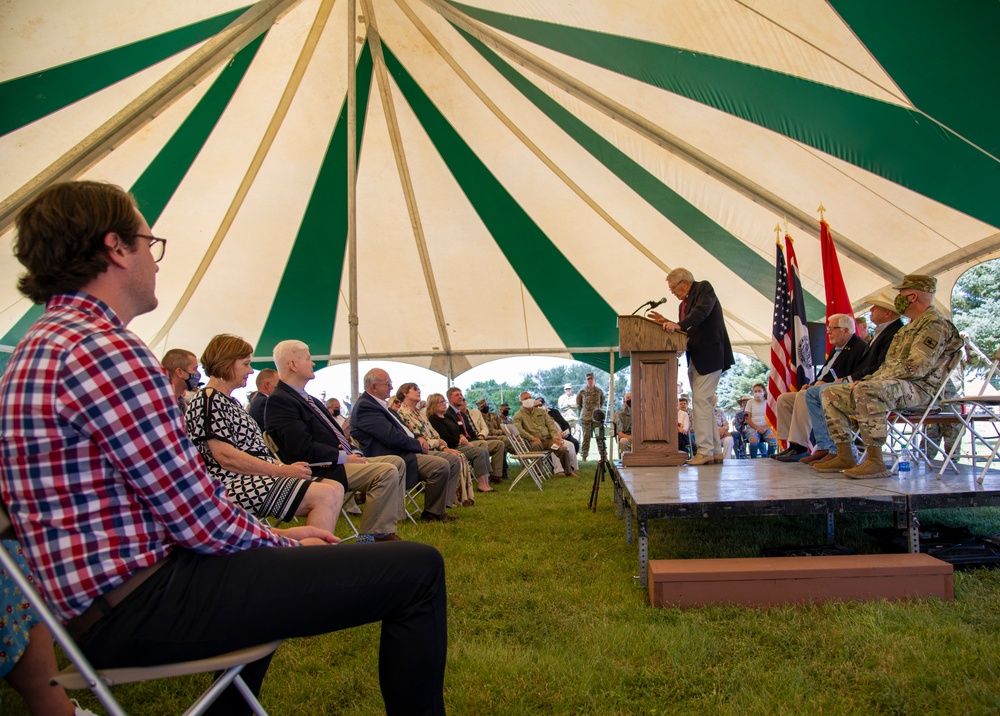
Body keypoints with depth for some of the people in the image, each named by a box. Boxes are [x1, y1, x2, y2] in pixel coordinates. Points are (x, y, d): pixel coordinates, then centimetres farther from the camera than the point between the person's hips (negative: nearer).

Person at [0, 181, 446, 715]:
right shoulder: (103, 349, -20)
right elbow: (199, 519, -20)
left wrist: (274, 535, 12)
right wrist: (281, 542, 0)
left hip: (100, 603, 11)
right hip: (142, 608, -11)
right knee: (418, 569, -13)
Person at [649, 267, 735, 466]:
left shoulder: (704, 288, -3)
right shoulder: (684, 303, 20)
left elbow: (702, 311, -22)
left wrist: (678, 325, -34)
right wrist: (667, 323, 8)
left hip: (709, 356, -9)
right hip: (695, 360, 9)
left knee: (701, 401, -12)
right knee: (704, 404, 9)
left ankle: (705, 451, -10)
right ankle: (715, 451, 13)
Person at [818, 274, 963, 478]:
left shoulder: (935, 324, -8)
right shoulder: (910, 326, 26)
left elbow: (915, 368, -20)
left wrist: (871, 380, -16)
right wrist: (868, 379, 9)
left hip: (918, 388, -10)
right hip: (890, 385, 10)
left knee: (866, 391, -39)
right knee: (831, 394, 3)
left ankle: (876, 461, -35)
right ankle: (845, 456, -2)